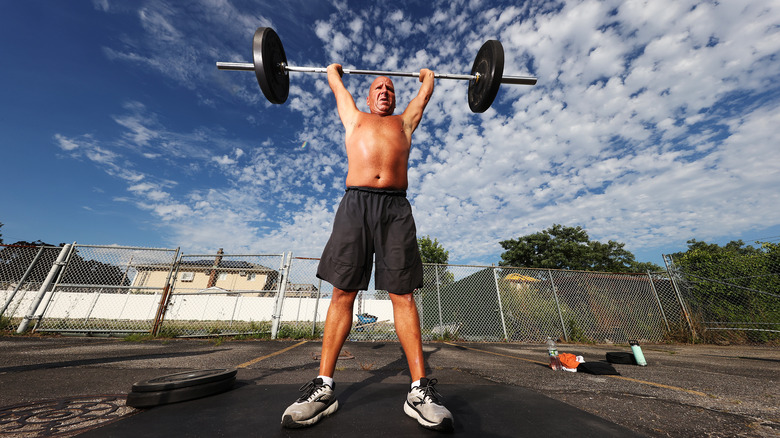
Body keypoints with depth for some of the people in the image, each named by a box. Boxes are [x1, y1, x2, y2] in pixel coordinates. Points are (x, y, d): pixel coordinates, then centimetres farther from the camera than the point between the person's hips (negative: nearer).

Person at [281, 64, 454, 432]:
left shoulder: (404, 122, 31)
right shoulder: (354, 118, 30)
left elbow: (426, 91, 47)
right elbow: (335, 82, 47)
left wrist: (427, 75, 66)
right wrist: (334, 67, 66)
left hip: (396, 208, 1)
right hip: (355, 202, 0)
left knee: (403, 294, -4)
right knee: (343, 292, -3)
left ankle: (420, 389, 2)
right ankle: (323, 386, 6)